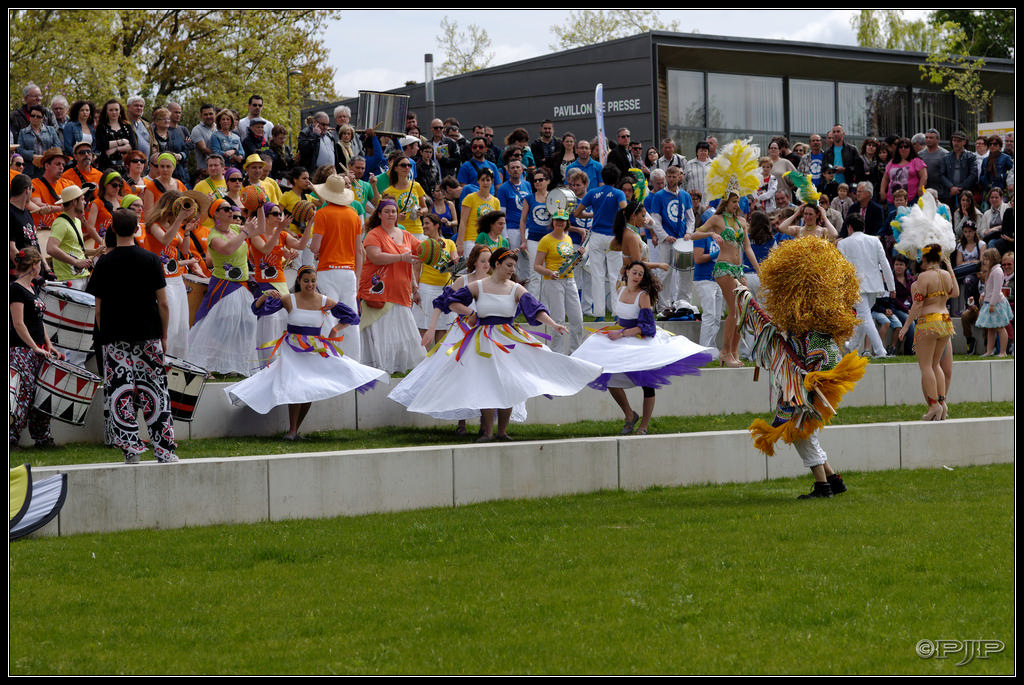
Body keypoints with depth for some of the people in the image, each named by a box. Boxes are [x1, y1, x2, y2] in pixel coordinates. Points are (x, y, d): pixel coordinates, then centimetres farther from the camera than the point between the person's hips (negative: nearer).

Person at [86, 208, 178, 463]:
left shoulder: (104, 263, -1)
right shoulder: (150, 260, -1)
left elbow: (99, 308, 0)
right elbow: (162, 303, -1)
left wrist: (103, 336, 10)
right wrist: (164, 335, 8)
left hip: (115, 337, -1)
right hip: (148, 335, 1)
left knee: (120, 394, 2)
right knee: (155, 392, 6)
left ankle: (131, 448, -6)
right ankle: (164, 450, 6)